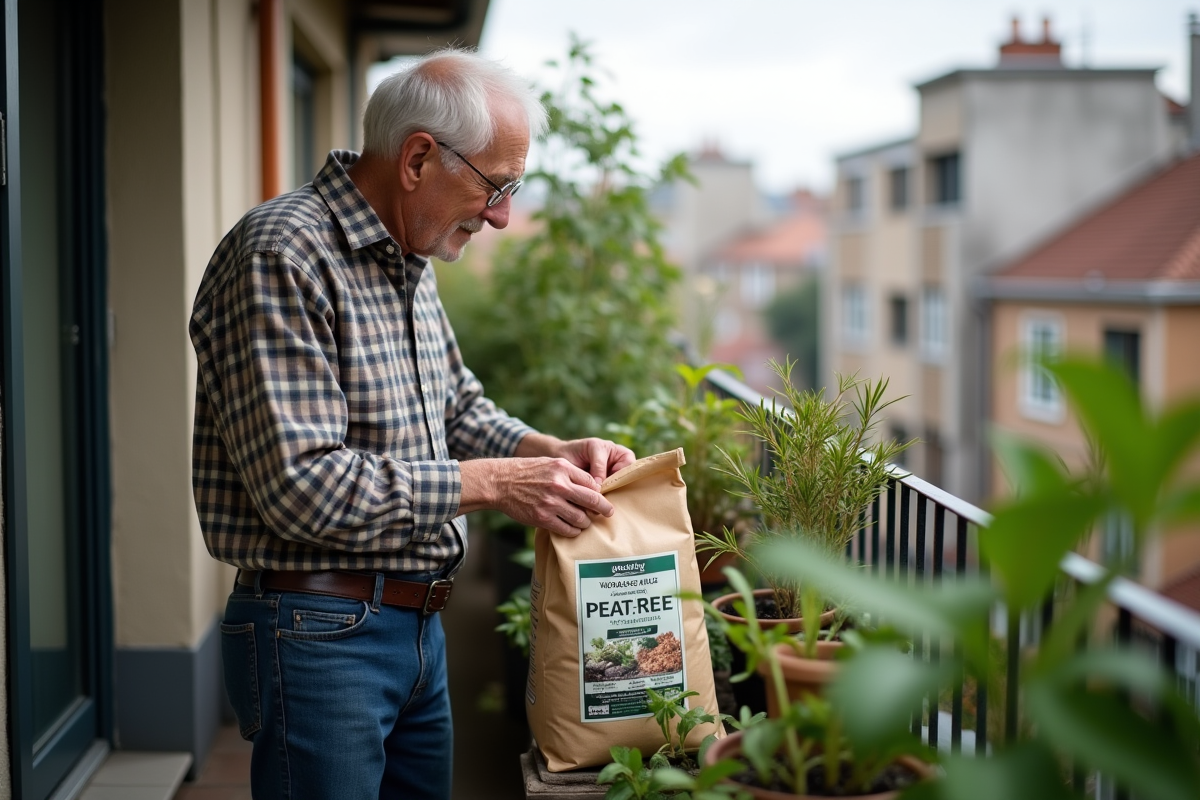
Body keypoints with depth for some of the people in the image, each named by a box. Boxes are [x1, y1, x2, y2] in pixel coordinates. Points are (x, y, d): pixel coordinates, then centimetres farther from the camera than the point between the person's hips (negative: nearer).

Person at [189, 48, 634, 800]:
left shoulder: (409, 264, 11)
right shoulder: (282, 256, -19)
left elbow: (459, 408, 22)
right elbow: (301, 486, -25)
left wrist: (552, 452, 3)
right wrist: (488, 484, -20)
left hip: (418, 623, 9)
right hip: (322, 635, -9)